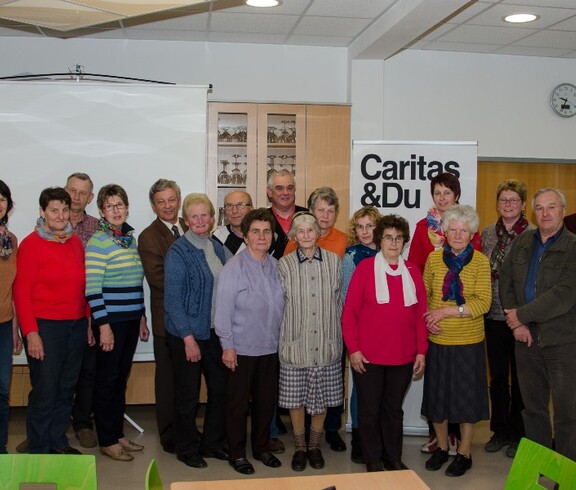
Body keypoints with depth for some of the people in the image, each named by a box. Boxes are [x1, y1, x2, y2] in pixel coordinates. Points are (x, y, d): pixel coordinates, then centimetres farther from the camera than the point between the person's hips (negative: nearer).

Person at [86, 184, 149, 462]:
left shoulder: (132, 240, 11)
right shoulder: (98, 242, -11)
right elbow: (92, 288, -15)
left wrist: (142, 317, 16)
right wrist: (103, 325, -18)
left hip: (131, 321, 7)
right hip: (110, 321, -7)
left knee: (121, 378, 14)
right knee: (107, 380, 3)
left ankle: (118, 434, 25)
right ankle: (107, 441, 14)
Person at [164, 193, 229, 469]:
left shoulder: (217, 249, 7)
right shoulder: (178, 252, -11)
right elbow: (172, 299, -14)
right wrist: (188, 338, -16)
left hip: (214, 331, 6)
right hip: (186, 334, -6)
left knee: (221, 388, 10)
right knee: (188, 394, 6)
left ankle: (212, 443, 28)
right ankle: (187, 449, 23)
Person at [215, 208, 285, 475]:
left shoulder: (275, 266, 4)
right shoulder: (234, 267, -12)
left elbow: (280, 305, 11)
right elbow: (223, 309, -13)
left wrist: (280, 338, 9)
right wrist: (227, 345, -13)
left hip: (270, 348, 5)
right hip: (242, 349, -5)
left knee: (266, 400, 16)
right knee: (238, 403, 8)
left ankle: (261, 447, 33)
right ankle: (237, 453, 24)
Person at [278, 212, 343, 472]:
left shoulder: (333, 261, 1)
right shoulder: (285, 264, -3)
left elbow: (338, 299, 9)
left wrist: (331, 328, 9)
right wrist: (287, 331, 2)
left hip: (326, 343, 1)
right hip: (295, 343, -1)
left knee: (321, 399, 10)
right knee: (296, 399, 8)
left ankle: (315, 446, 29)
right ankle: (300, 448, 26)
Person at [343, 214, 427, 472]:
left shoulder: (412, 271, 5)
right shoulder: (365, 268, -5)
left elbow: (421, 313, 7)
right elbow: (349, 312, -5)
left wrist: (421, 351, 4)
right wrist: (353, 349, -9)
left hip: (403, 357, 3)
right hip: (368, 356, -3)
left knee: (394, 409, 16)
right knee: (369, 410, 9)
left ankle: (393, 458, 30)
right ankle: (373, 461, 24)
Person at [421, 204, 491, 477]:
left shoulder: (480, 261, -7)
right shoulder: (434, 258, 1)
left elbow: (483, 302, -14)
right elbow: (424, 295, 7)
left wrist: (446, 311, -19)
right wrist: (428, 318, -11)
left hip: (468, 342, -2)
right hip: (437, 341, 3)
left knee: (467, 396, 9)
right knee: (437, 395, 13)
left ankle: (464, 453, 26)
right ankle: (442, 447, 33)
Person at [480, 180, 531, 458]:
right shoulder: (487, 234, 6)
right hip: (493, 317, 4)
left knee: (519, 377, 8)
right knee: (497, 375, 13)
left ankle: (517, 434, 22)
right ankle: (499, 430, 27)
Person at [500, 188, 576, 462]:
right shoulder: (521, 243, 8)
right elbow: (506, 283, 6)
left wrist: (521, 315, -15)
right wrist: (517, 324, -6)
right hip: (526, 337, 5)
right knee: (533, 406, 15)